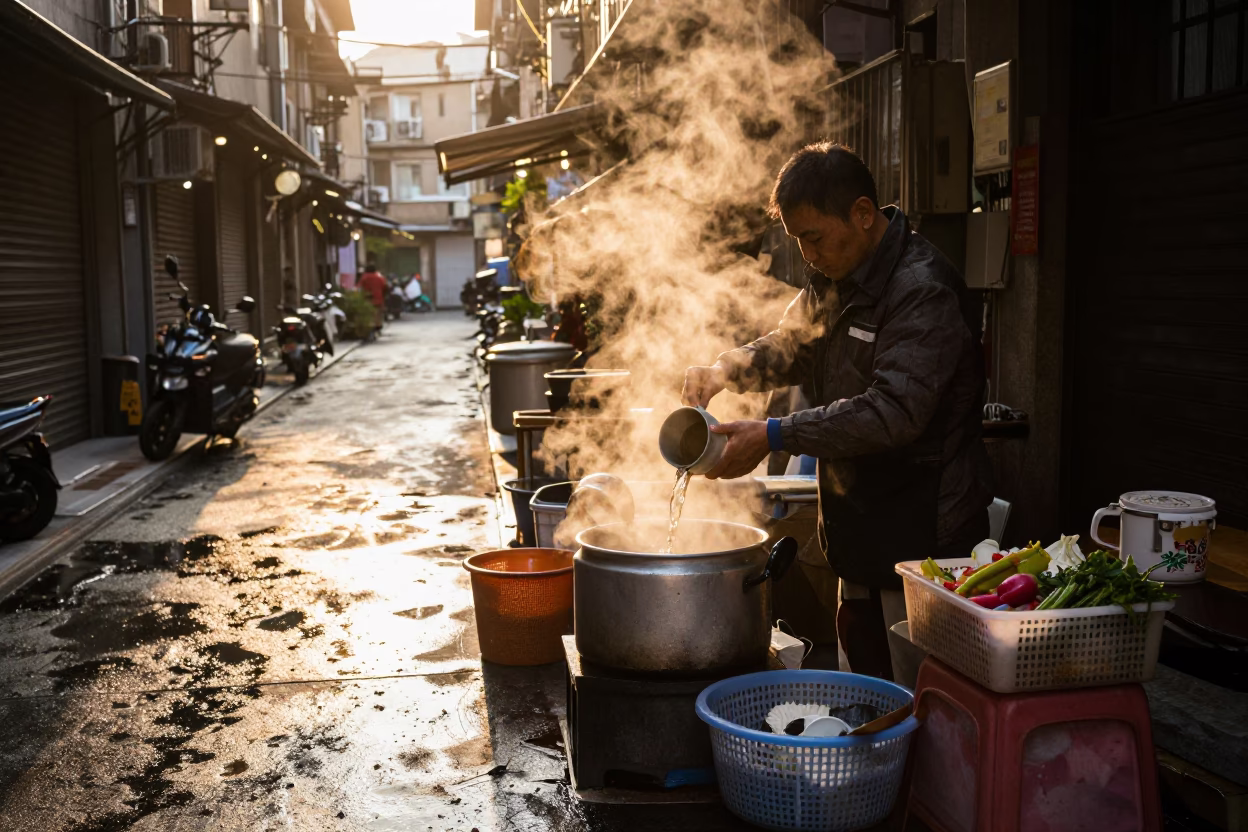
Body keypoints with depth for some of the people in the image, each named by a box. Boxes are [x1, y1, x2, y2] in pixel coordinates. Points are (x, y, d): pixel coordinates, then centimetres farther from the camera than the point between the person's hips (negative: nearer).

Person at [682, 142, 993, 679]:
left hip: (921, 536, -9)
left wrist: (775, 437, -29)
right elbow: (790, 346, 22)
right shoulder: (834, 280, 10)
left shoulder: (925, 291, -19)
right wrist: (725, 369, 1)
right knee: (860, 693, 17)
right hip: (860, 534, 9)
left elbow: (894, 411, -28)